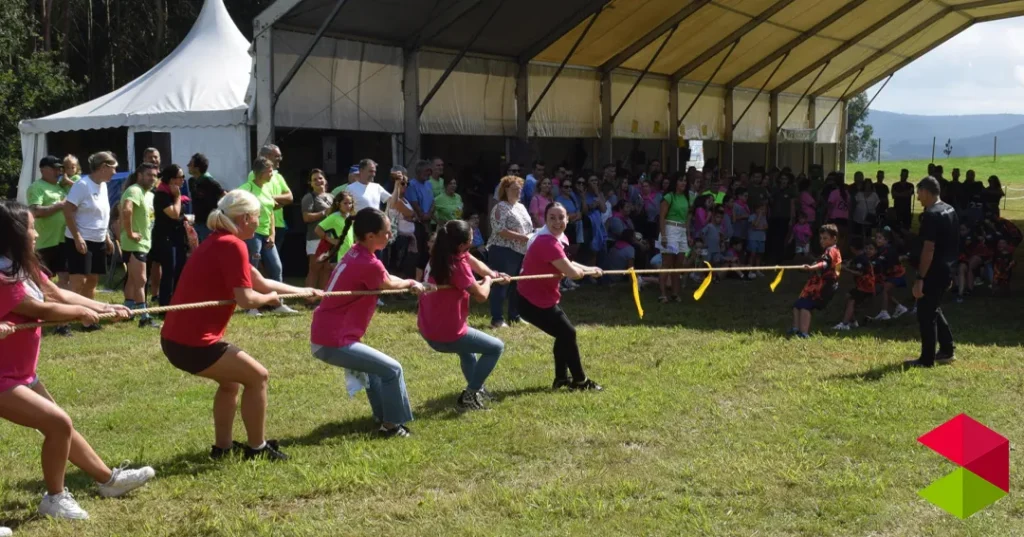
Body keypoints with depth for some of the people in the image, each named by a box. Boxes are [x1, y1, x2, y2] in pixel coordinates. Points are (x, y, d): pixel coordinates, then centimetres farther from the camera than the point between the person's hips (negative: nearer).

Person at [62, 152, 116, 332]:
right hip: (80, 241, -9)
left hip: (98, 242, 9)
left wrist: (108, 238, 19)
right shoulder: (83, 185, -15)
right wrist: (77, 237, -23)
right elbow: (68, 211, -19)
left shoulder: (103, 186, 10)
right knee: (79, 281, -13)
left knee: (92, 280, 11)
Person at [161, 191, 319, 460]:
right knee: (257, 377, 3)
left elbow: (261, 282, 25)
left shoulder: (219, 242, 18)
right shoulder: (232, 245, -14)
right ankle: (257, 447, 13)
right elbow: (246, 299, -17)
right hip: (192, 342, -10)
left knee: (231, 380, 27)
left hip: (177, 337, 10)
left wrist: (304, 291, 30)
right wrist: (270, 298, 4)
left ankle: (222, 446, 31)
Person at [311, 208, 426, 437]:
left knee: (373, 365, 30)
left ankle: (383, 416, 38)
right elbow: (389, 285, 2)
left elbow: (385, 279, 22)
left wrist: (411, 285, 18)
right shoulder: (369, 264, -20)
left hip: (323, 336, 10)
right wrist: (411, 283, 20)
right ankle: (392, 425, 10)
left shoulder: (355, 254, 7)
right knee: (392, 369, -1)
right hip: (333, 343, -10)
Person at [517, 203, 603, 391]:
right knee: (568, 334, -2)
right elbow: (573, 273, -28)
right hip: (534, 301, -11)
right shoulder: (547, 243, -27)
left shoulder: (551, 239, 5)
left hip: (543, 298, 11)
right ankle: (580, 381, 12)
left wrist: (588, 269, 5)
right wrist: (590, 271, -6)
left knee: (564, 334, 19)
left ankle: (561, 378, 30)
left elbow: (565, 263, 20)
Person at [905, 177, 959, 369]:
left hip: (933, 272, -9)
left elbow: (928, 250, -23)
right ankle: (947, 351, 27)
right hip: (946, 269, 10)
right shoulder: (950, 210, 10)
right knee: (934, 310, 22)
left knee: (926, 315, -1)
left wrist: (920, 278, -21)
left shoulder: (931, 215, -20)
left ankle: (927, 359, 4)